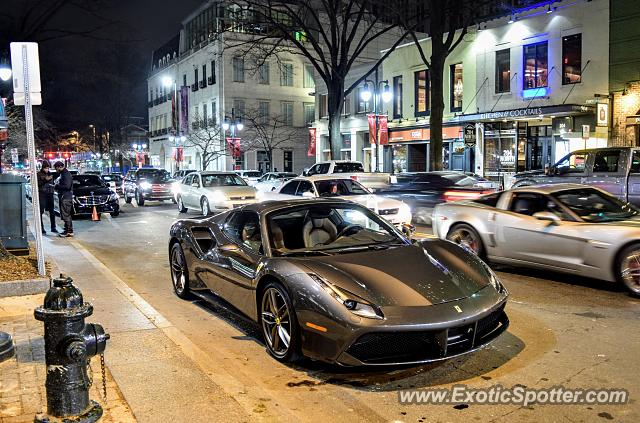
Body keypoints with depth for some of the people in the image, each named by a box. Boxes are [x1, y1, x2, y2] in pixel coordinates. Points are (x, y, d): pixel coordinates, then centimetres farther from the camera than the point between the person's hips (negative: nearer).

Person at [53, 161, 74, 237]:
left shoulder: (67, 174, -14)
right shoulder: (62, 174, 18)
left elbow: (67, 186, -23)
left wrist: (57, 186, -12)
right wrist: (57, 186, 8)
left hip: (66, 198, -10)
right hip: (63, 197, 11)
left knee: (66, 215, -9)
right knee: (66, 215, 12)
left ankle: (69, 231, -6)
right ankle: (69, 230, 16)